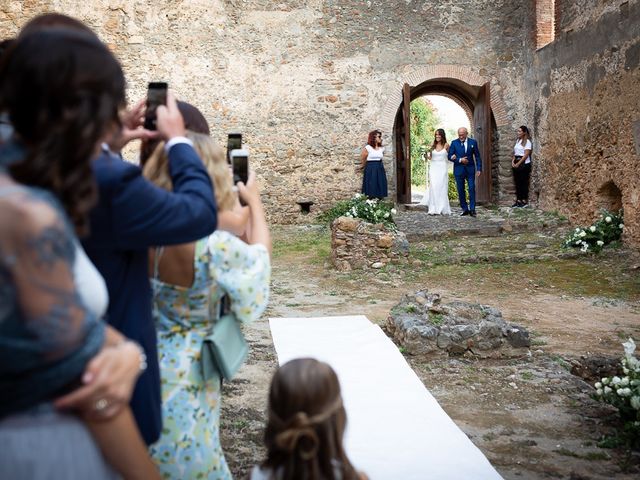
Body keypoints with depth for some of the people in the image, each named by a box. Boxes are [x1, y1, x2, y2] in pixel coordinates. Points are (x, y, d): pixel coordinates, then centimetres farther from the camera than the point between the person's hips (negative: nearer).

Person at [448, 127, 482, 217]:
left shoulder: (473, 142, 3)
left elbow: (477, 156, 4)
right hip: (459, 170, 1)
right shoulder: (454, 143, 3)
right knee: (461, 191, 3)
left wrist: (479, 169, -3)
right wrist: (460, 160, -13)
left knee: (472, 189, -7)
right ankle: (465, 209, 12)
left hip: (470, 169, -1)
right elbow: (450, 156, 0)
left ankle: (472, 209, -3)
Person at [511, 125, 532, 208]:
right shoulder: (518, 141, 14)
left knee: (524, 183, -4)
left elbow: (526, 154, -14)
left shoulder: (527, 141, -8)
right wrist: (513, 161, 0)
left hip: (524, 164, -7)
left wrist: (518, 163, -16)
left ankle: (525, 201, 0)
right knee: (517, 182, 7)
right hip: (516, 164, 7)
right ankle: (518, 200, 11)